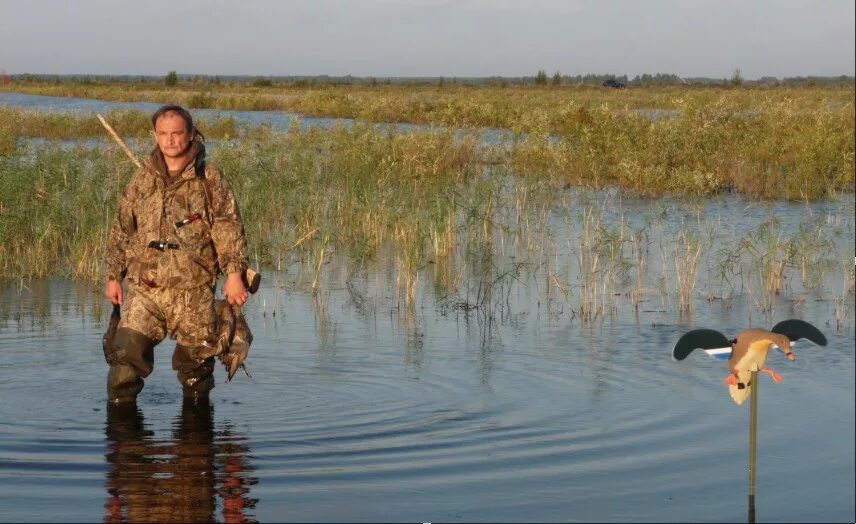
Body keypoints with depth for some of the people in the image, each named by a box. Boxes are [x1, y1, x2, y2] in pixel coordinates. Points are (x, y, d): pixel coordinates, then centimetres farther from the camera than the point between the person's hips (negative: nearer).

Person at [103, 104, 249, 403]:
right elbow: (121, 230, 15)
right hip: (144, 286, 2)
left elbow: (228, 228, -2)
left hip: (193, 289, -2)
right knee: (127, 351, -10)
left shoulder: (209, 179, 1)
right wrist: (113, 276, 14)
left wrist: (234, 273, -11)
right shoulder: (143, 179, 9)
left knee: (196, 356, 6)